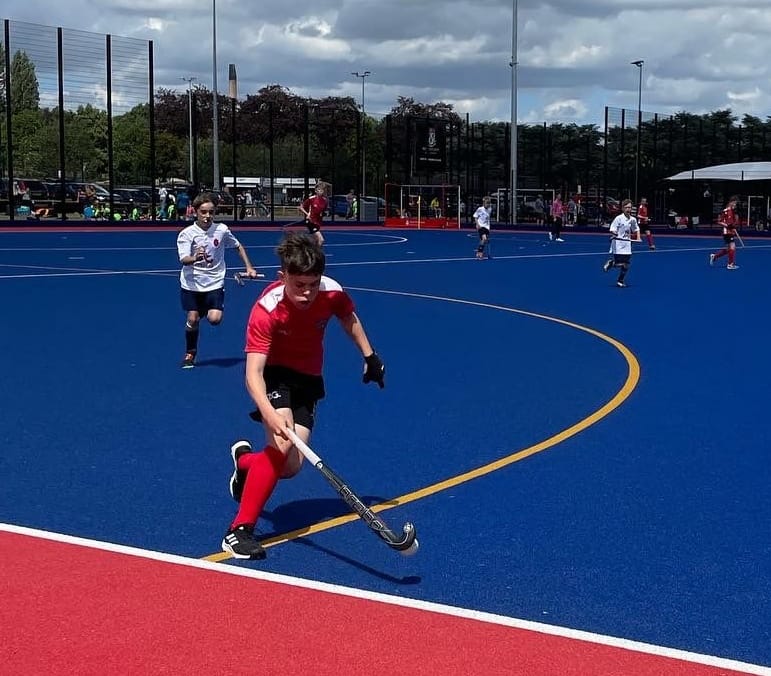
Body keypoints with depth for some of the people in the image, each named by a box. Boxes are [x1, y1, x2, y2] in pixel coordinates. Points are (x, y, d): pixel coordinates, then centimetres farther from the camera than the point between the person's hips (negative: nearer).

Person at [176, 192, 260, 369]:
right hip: (191, 284, -1)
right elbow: (183, 260, -21)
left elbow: (238, 247, 12)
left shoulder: (222, 230, -4)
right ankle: (190, 353, 23)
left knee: (215, 319, -14)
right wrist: (195, 258, -43)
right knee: (192, 319, -2)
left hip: (215, 283, 1)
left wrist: (249, 267, 8)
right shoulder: (186, 234, -11)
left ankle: (207, 311, 25)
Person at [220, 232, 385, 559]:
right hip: (275, 374, -4)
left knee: (291, 466, -3)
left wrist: (369, 355, 10)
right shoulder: (266, 310, -31)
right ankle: (239, 530, -21)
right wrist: (268, 414, -54)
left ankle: (245, 459, 32)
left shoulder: (332, 292, -19)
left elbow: (349, 319, 8)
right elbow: (253, 373, -39)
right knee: (281, 446, -29)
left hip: (308, 379, 5)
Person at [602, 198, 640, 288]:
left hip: (627, 244, 5)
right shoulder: (618, 218, -10)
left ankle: (620, 281, 17)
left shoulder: (633, 219, 4)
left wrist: (638, 238, 8)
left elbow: (636, 229, 20)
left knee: (626, 264, 2)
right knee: (618, 264, -8)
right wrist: (613, 234, -30)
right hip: (618, 243, -5)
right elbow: (612, 230, -10)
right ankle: (610, 262, 26)